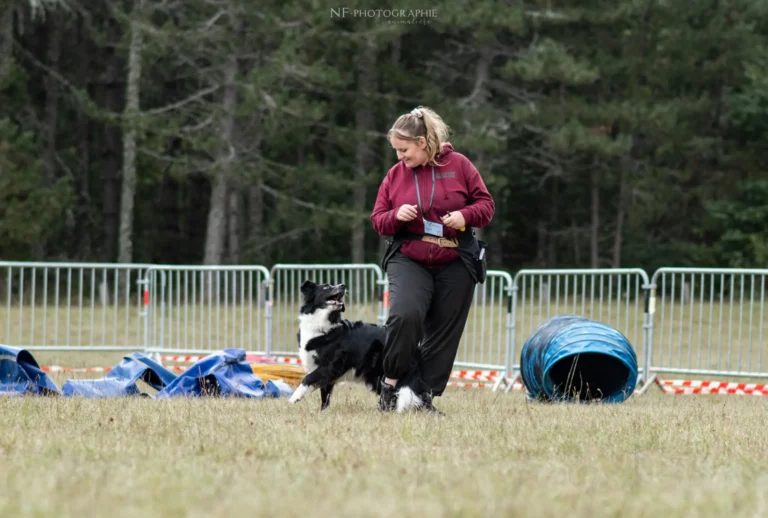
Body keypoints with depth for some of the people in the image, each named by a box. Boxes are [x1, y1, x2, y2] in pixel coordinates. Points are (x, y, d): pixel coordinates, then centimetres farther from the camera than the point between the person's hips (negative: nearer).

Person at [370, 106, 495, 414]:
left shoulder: (458, 165, -1)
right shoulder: (395, 175, 5)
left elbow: (486, 204, 3)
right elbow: (378, 220, 9)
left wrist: (466, 215, -16)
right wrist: (396, 216, -12)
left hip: (455, 264, 0)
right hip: (408, 259, 0)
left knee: (443, 333, 2)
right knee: (405, 314, -25)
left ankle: (426, 398, 12)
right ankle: (390, 382, -8)